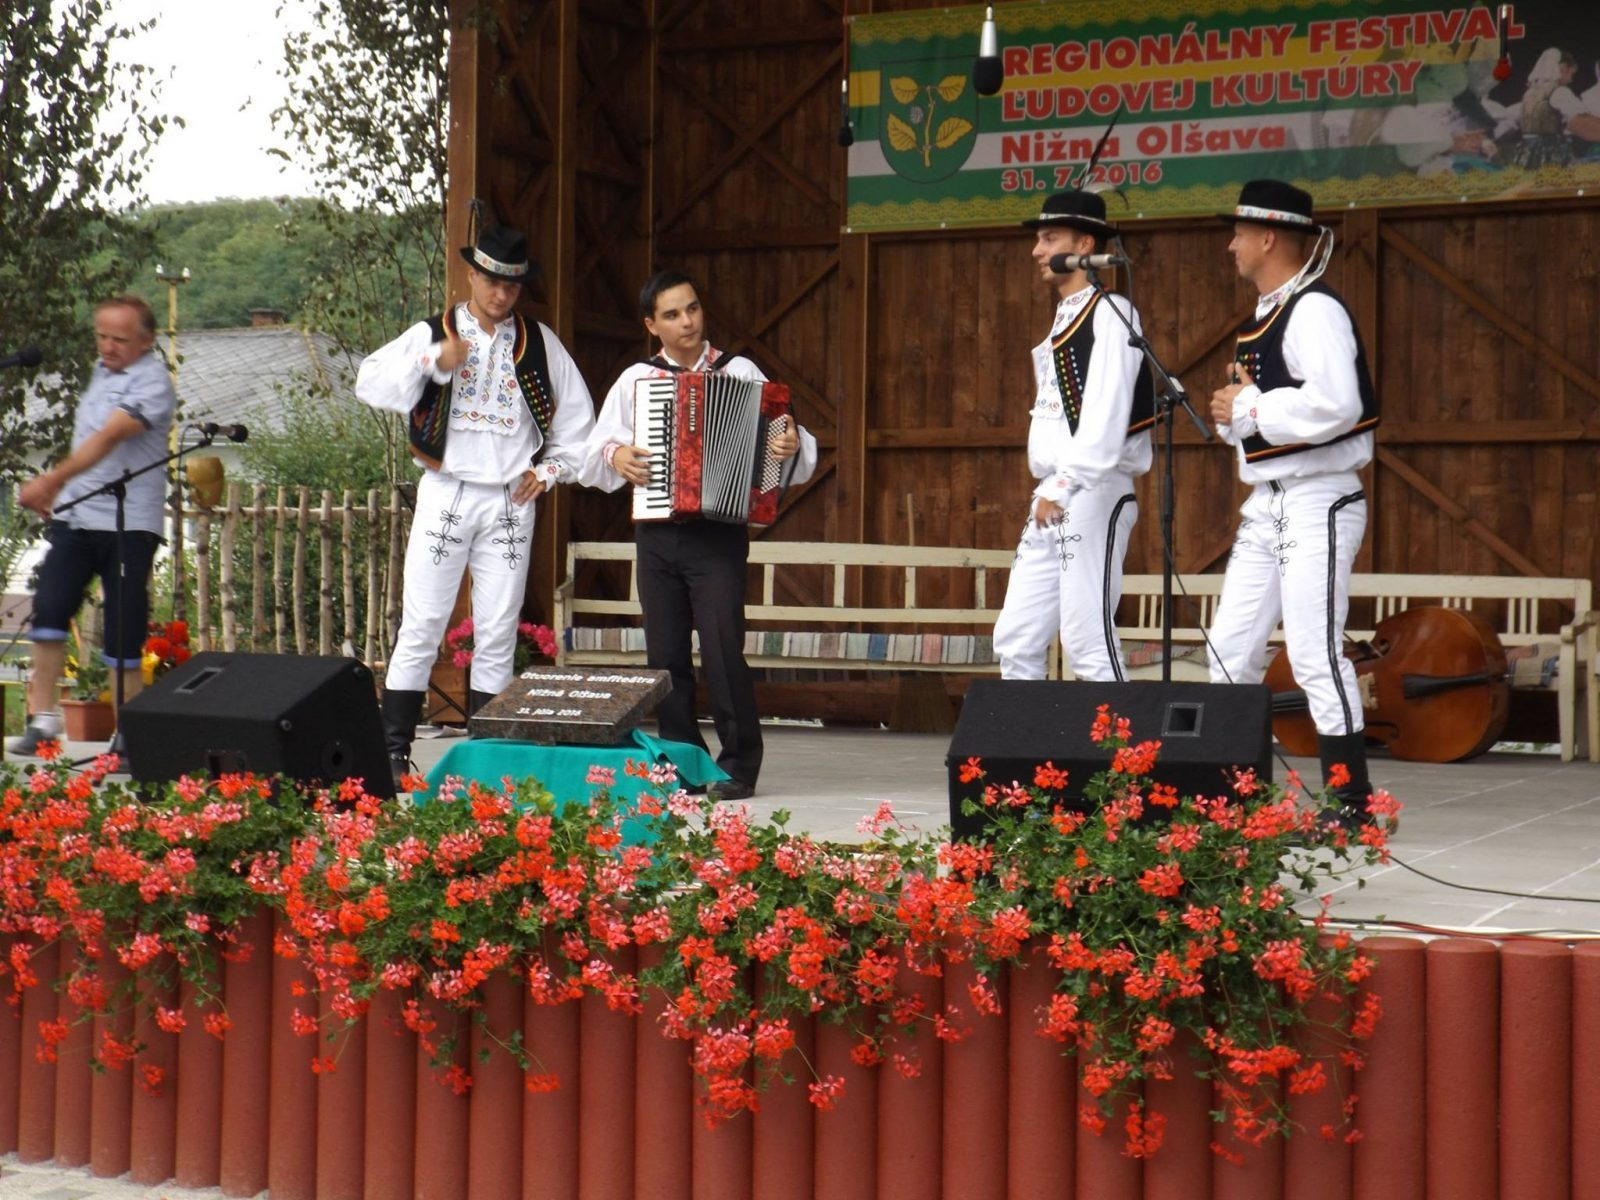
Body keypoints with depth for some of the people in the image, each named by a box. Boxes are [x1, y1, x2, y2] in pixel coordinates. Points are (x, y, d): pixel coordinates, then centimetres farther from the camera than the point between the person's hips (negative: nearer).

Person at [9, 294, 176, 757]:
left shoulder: (152, 383, -13)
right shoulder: (102, 370, 14)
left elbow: (108, 438, -26)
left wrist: (52, 479, -35)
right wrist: (55, 489, 22)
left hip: (129, 524, -7)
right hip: (73, 515, 7)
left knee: (124, 633, -3)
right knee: (48, 609, -6)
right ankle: (43, 716, 1)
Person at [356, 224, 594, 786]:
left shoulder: (539, 343, 9)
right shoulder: (432, 334, 2)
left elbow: (576, 416, 18)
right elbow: (371, 384, -12)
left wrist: (549, 470, 8)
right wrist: (433, 362, -23)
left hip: (510, 503, 2)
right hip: (445, 496, -2)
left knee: (497, 635, 4)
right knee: (420, 628, -4)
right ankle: (393, 750, 0)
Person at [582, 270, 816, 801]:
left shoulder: (740, 372, 5)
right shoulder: (634, 380, 11)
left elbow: (781, 437, 1)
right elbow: (592, 453, 12)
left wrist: (791, 445, -20)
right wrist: (616, 457, -9)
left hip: (718, 533, -3)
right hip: (656, 535, 3)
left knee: (722, 648, -10)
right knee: (665, 654, 6)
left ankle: (739, 765, -1)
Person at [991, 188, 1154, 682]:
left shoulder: (1110, 314, -7)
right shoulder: (1064, 319, 20)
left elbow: (1107, 413, -19)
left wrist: (1066, 486, -26)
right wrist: (1049, 488, 11)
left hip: (1094, 495, -9)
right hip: (1052, 499, 9)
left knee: (1089, 644, -10)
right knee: (1015, 640, 8)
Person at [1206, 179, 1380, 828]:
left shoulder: (1314, 310, -14)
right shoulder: (1261, 318, 16)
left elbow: (1334, 406, -28)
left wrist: (1251, 406, -17)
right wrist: (1230, 412, 1)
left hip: (1316, 503, -10)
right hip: (1266, 505, 10)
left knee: (1315, 653, -8)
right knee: (1230, 649, 10)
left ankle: (1351, 803, 2)